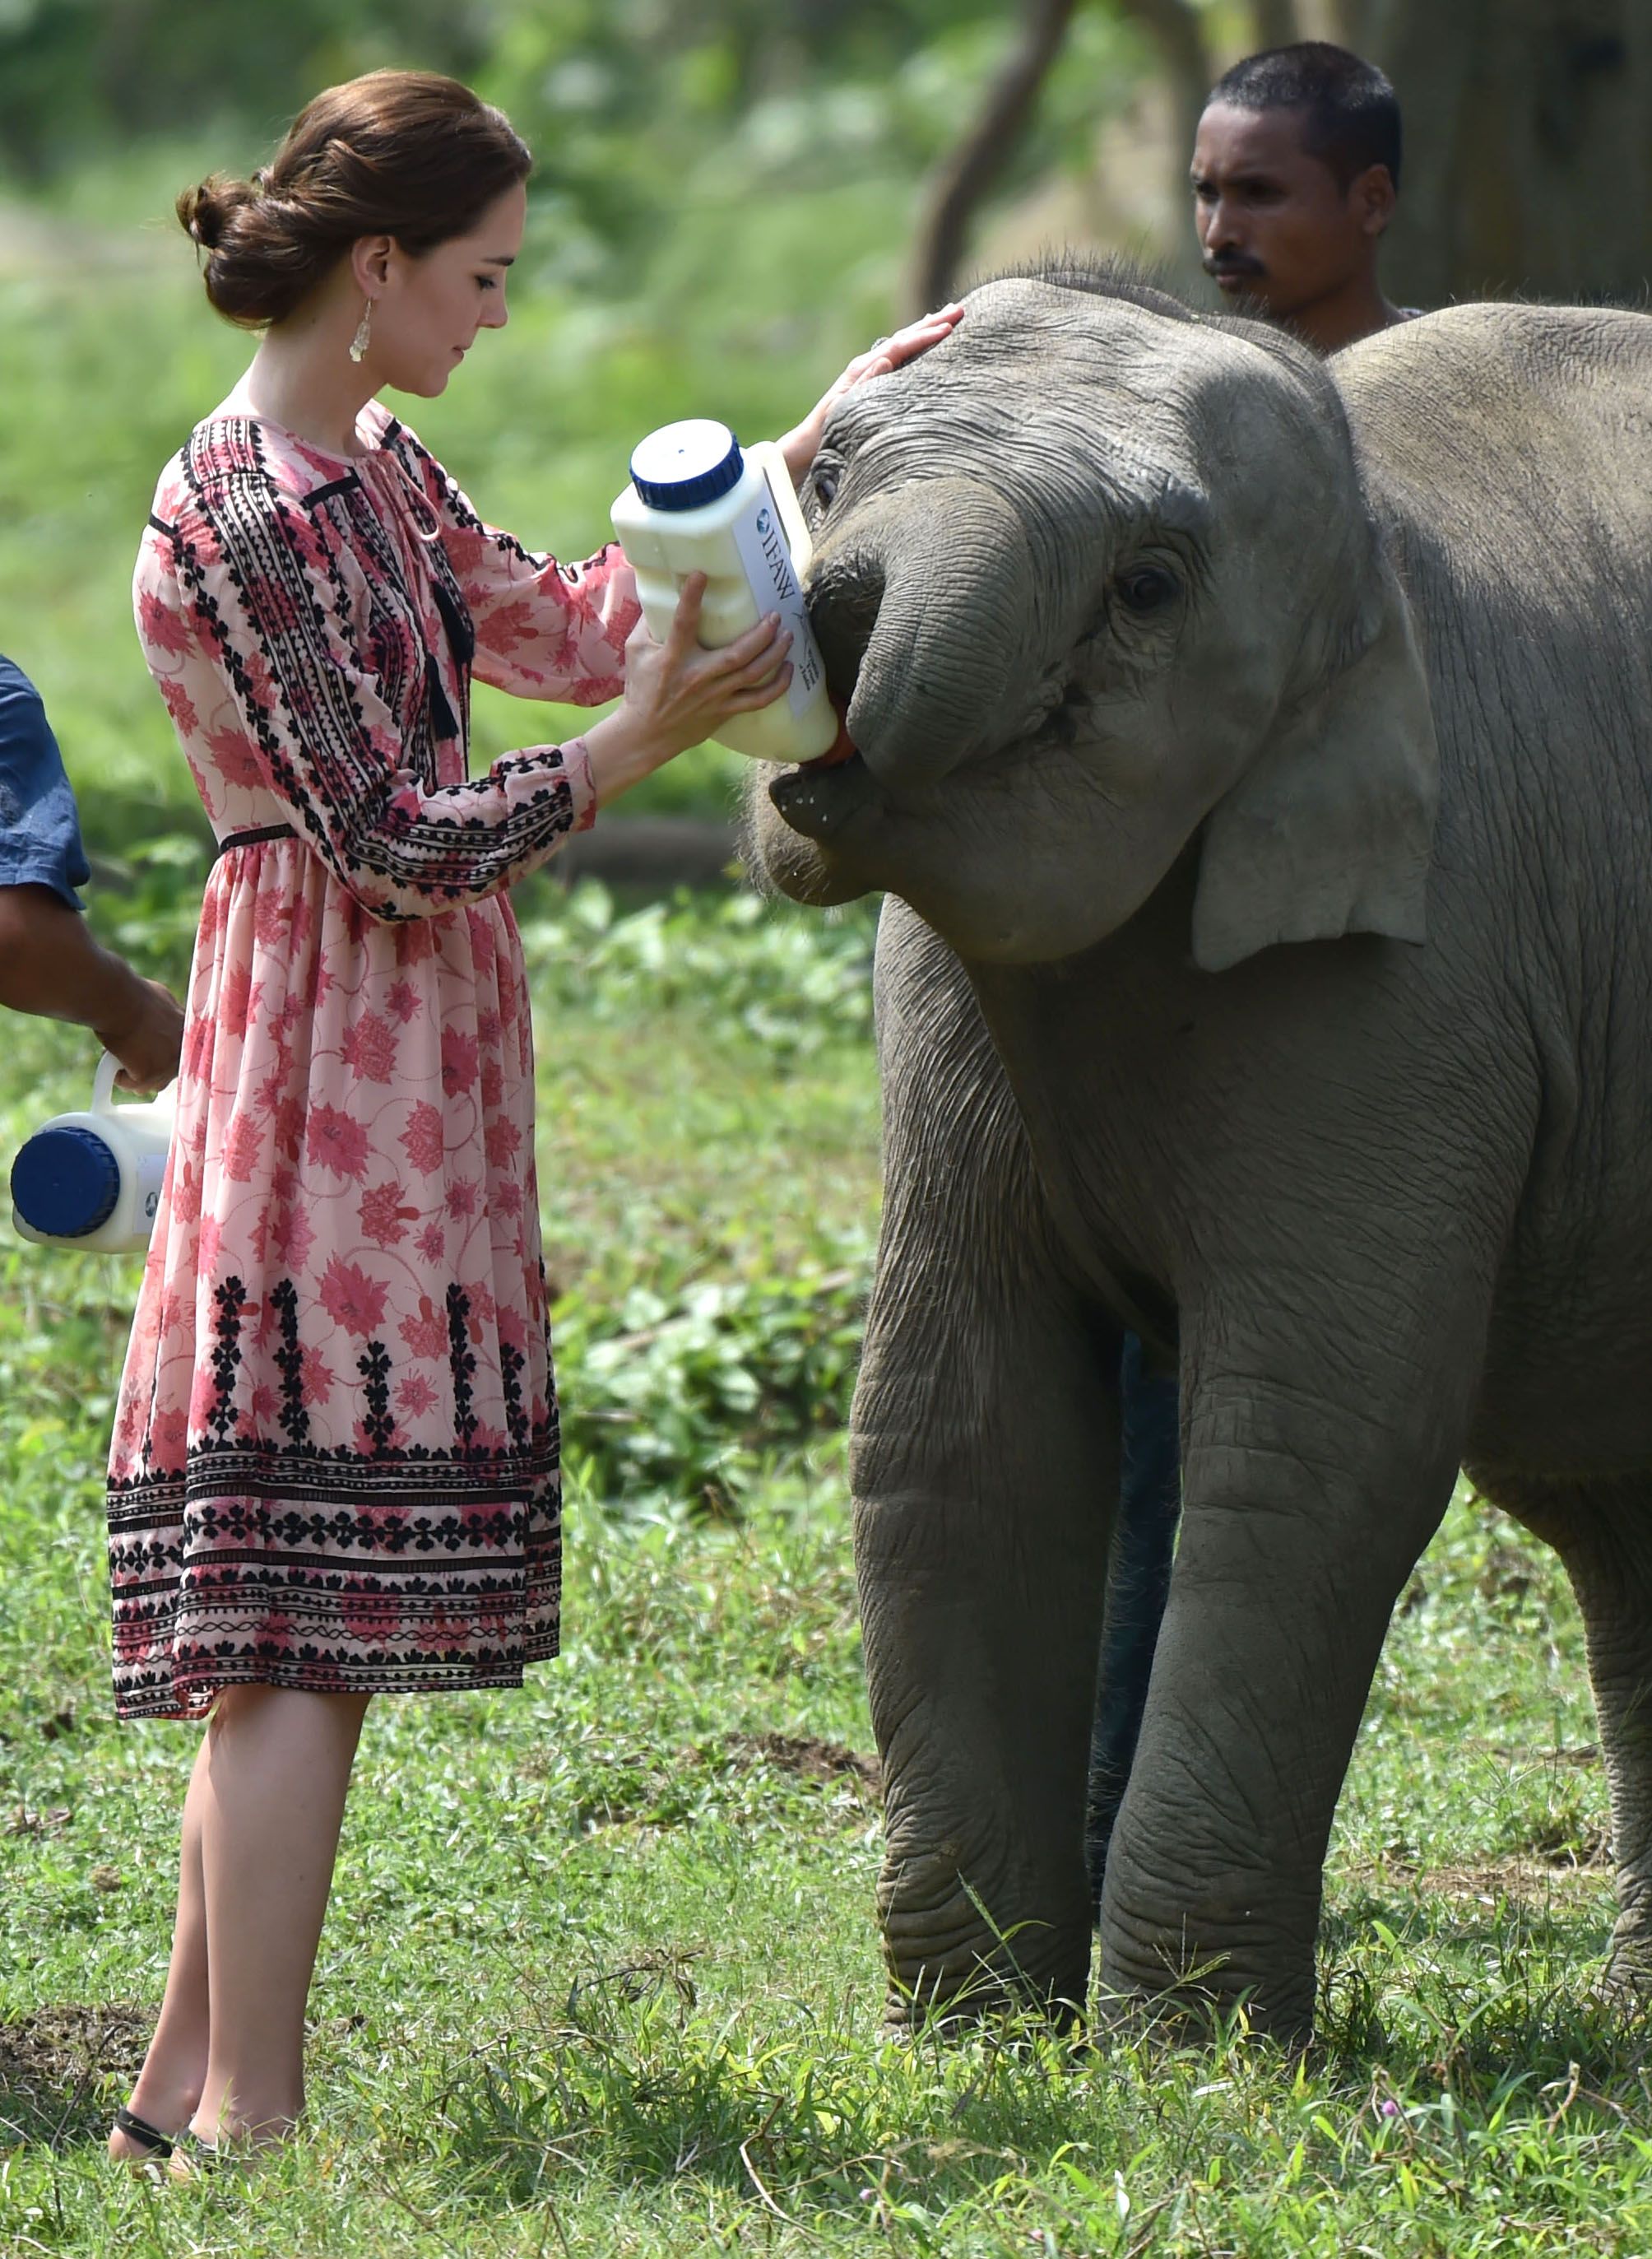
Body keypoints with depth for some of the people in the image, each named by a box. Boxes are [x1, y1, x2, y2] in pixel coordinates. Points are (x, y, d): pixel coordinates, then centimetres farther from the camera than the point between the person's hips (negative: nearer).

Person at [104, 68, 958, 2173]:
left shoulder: (369, 470, 14)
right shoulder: (247, 518, -16)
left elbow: (565, 625, 19)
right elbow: (393, 840, -17)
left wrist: (810, 443, 20)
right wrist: (639, 740, -19)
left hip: (401, 1073, 10)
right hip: (337, 1071, -10)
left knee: (289, 1632, 11)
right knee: (298, 1625, -9)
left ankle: (187, 2083, 15)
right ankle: (248, 2119, -7)